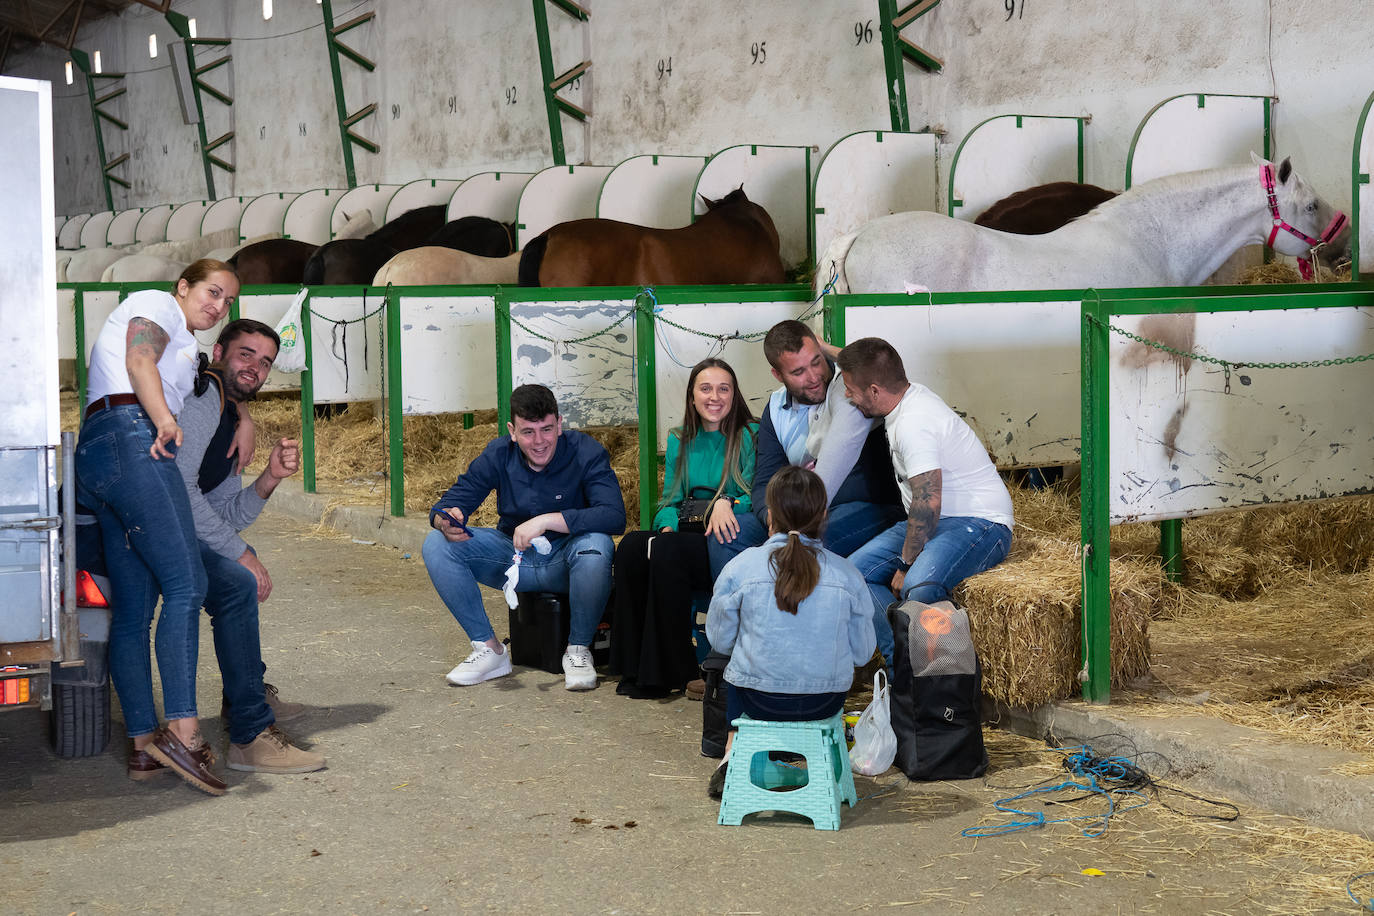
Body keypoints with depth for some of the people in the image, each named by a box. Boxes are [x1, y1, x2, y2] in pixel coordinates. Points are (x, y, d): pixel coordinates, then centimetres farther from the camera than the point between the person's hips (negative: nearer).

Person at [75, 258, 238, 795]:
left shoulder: (184, 349, 37)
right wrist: (165, 420, -22)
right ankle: (183, 730, -30)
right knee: (186, 585, -20)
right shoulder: (156, 305, 9)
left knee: (133, 609, 5)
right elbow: (139, 359, -8)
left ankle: (143, 743, 3)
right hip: (132, 438, -11)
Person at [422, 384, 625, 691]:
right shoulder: (498, 456, -7)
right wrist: (446, 521, -31)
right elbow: (451, 502, -5)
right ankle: (488, 649, -7)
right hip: (513, 556, 4)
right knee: (437, 545, -14)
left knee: (596, 545, -38)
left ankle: (579, 649, -16)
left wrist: (546, 521, -39)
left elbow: (614, 516, -31)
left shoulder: (586, 453, -18)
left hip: (565, 561, -4)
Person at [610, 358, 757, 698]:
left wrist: (726, 503, -26)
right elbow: (670, 500, 17)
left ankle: (670, 671, -24)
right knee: (631, 545, -26)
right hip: (687, 535, 5)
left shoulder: (750, 436, 3)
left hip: (728, 543, -5)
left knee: (667, 552, -33)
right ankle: (635, 667, -21)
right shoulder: (679, 441, 19)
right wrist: (668, 527, -6)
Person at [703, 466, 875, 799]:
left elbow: (719, 640, 0)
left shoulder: (740, 568, -11)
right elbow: (862, 653, -1)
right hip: (825, 702, 1)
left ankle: (734, 752, 29)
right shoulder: (847, 574, -8)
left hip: (759, 700, -1)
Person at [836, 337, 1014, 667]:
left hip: (979, 523, -11)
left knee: (917, 588, -39)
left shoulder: (914, 424, -24)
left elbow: (928, 504, -26)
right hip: (934, 520, 11)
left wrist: (906, 565, -19)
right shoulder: (911, 395, 7)